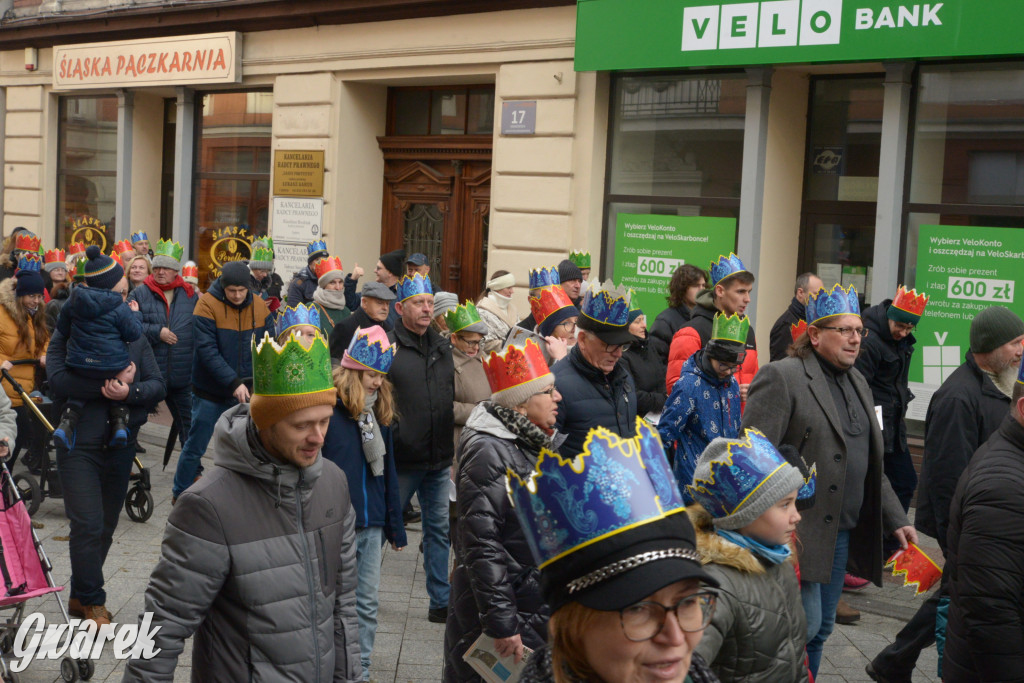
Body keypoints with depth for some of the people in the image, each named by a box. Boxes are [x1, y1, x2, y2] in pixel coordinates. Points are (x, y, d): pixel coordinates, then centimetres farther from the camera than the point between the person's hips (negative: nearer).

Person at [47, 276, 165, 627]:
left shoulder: (134, 335, 8)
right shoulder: (69, 331, -3)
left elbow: (157, 385, 0)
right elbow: (58, 379, -19)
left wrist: (130, 391, -21)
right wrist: (112, 383, -23)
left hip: (121, 444, 4)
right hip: (79, 444, -4)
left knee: (106, 526, 11)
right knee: (88, 525, -10)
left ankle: (82, 595, 26)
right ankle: (91, 601, 6)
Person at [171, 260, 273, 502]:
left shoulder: (260, 307, -3)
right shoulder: (207, 305, -15)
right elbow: (207, 351, -20)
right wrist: (233, 383, -27)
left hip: (245, 392, 4)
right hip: (211, 391, -3)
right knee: (196, 446, 5)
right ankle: (179, 495, 22)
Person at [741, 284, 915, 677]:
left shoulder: (857, 382, 15)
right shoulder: (781, 378, -11)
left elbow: (869, 464, 22)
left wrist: (895, 520, 15)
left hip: (844, 535, 8)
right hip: (799, 532, -8)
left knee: (820, 630, 14)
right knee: (804, 626, -9)